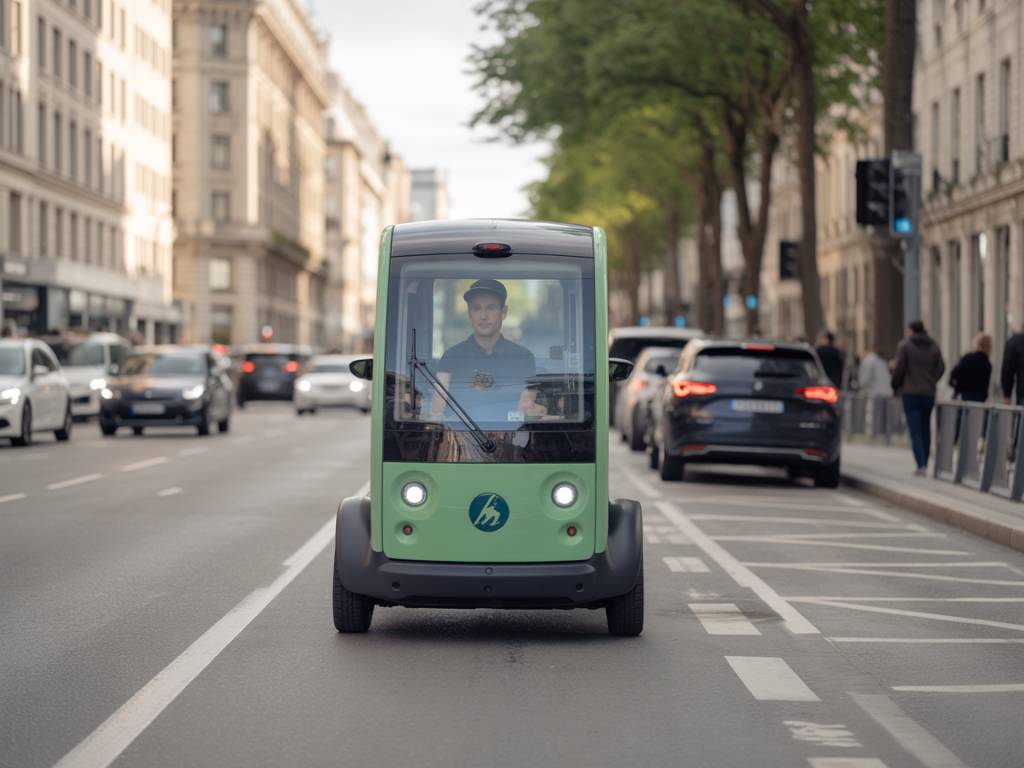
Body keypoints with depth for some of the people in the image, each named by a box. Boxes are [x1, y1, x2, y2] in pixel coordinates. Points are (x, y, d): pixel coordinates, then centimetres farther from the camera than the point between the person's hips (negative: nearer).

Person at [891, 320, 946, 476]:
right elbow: (941, 368, 3)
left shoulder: (905, 345, -5)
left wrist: (895, 386, 5)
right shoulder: (934, 347, 8)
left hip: (910, 393, -4)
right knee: (926, 429, 14)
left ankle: (920, 465, -18)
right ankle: (924, 464, 18)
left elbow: (899, 369, -9)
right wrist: (931, 382, 14)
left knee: (915, 431, -6)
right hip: (929, 393, 4)